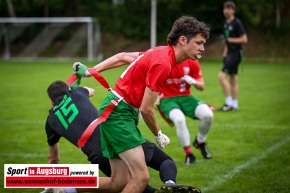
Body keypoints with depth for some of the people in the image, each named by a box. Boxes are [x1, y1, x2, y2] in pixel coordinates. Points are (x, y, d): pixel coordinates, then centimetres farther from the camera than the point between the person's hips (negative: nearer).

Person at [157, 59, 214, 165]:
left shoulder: (192, 62, -2)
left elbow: (201, 86, 4)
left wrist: (193, 82, -18)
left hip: (185, 97, 4)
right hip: (167, 99, -3)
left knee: (208, 115, -21)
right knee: (179, 119, -36)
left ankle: (200, 142, 11)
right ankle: (189, 153, -16)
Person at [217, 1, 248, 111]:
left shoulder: (237, 23, -12)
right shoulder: (226, 23, 14)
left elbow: (244, 39, -15)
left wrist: (229, 40, -19)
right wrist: (225, 51, 18)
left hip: (236, 53, -9)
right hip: (230, 53, 9)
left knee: (222, 75, -17)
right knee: (233, 79, 11)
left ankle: (229, 103, -14)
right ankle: (235, 104, 16)